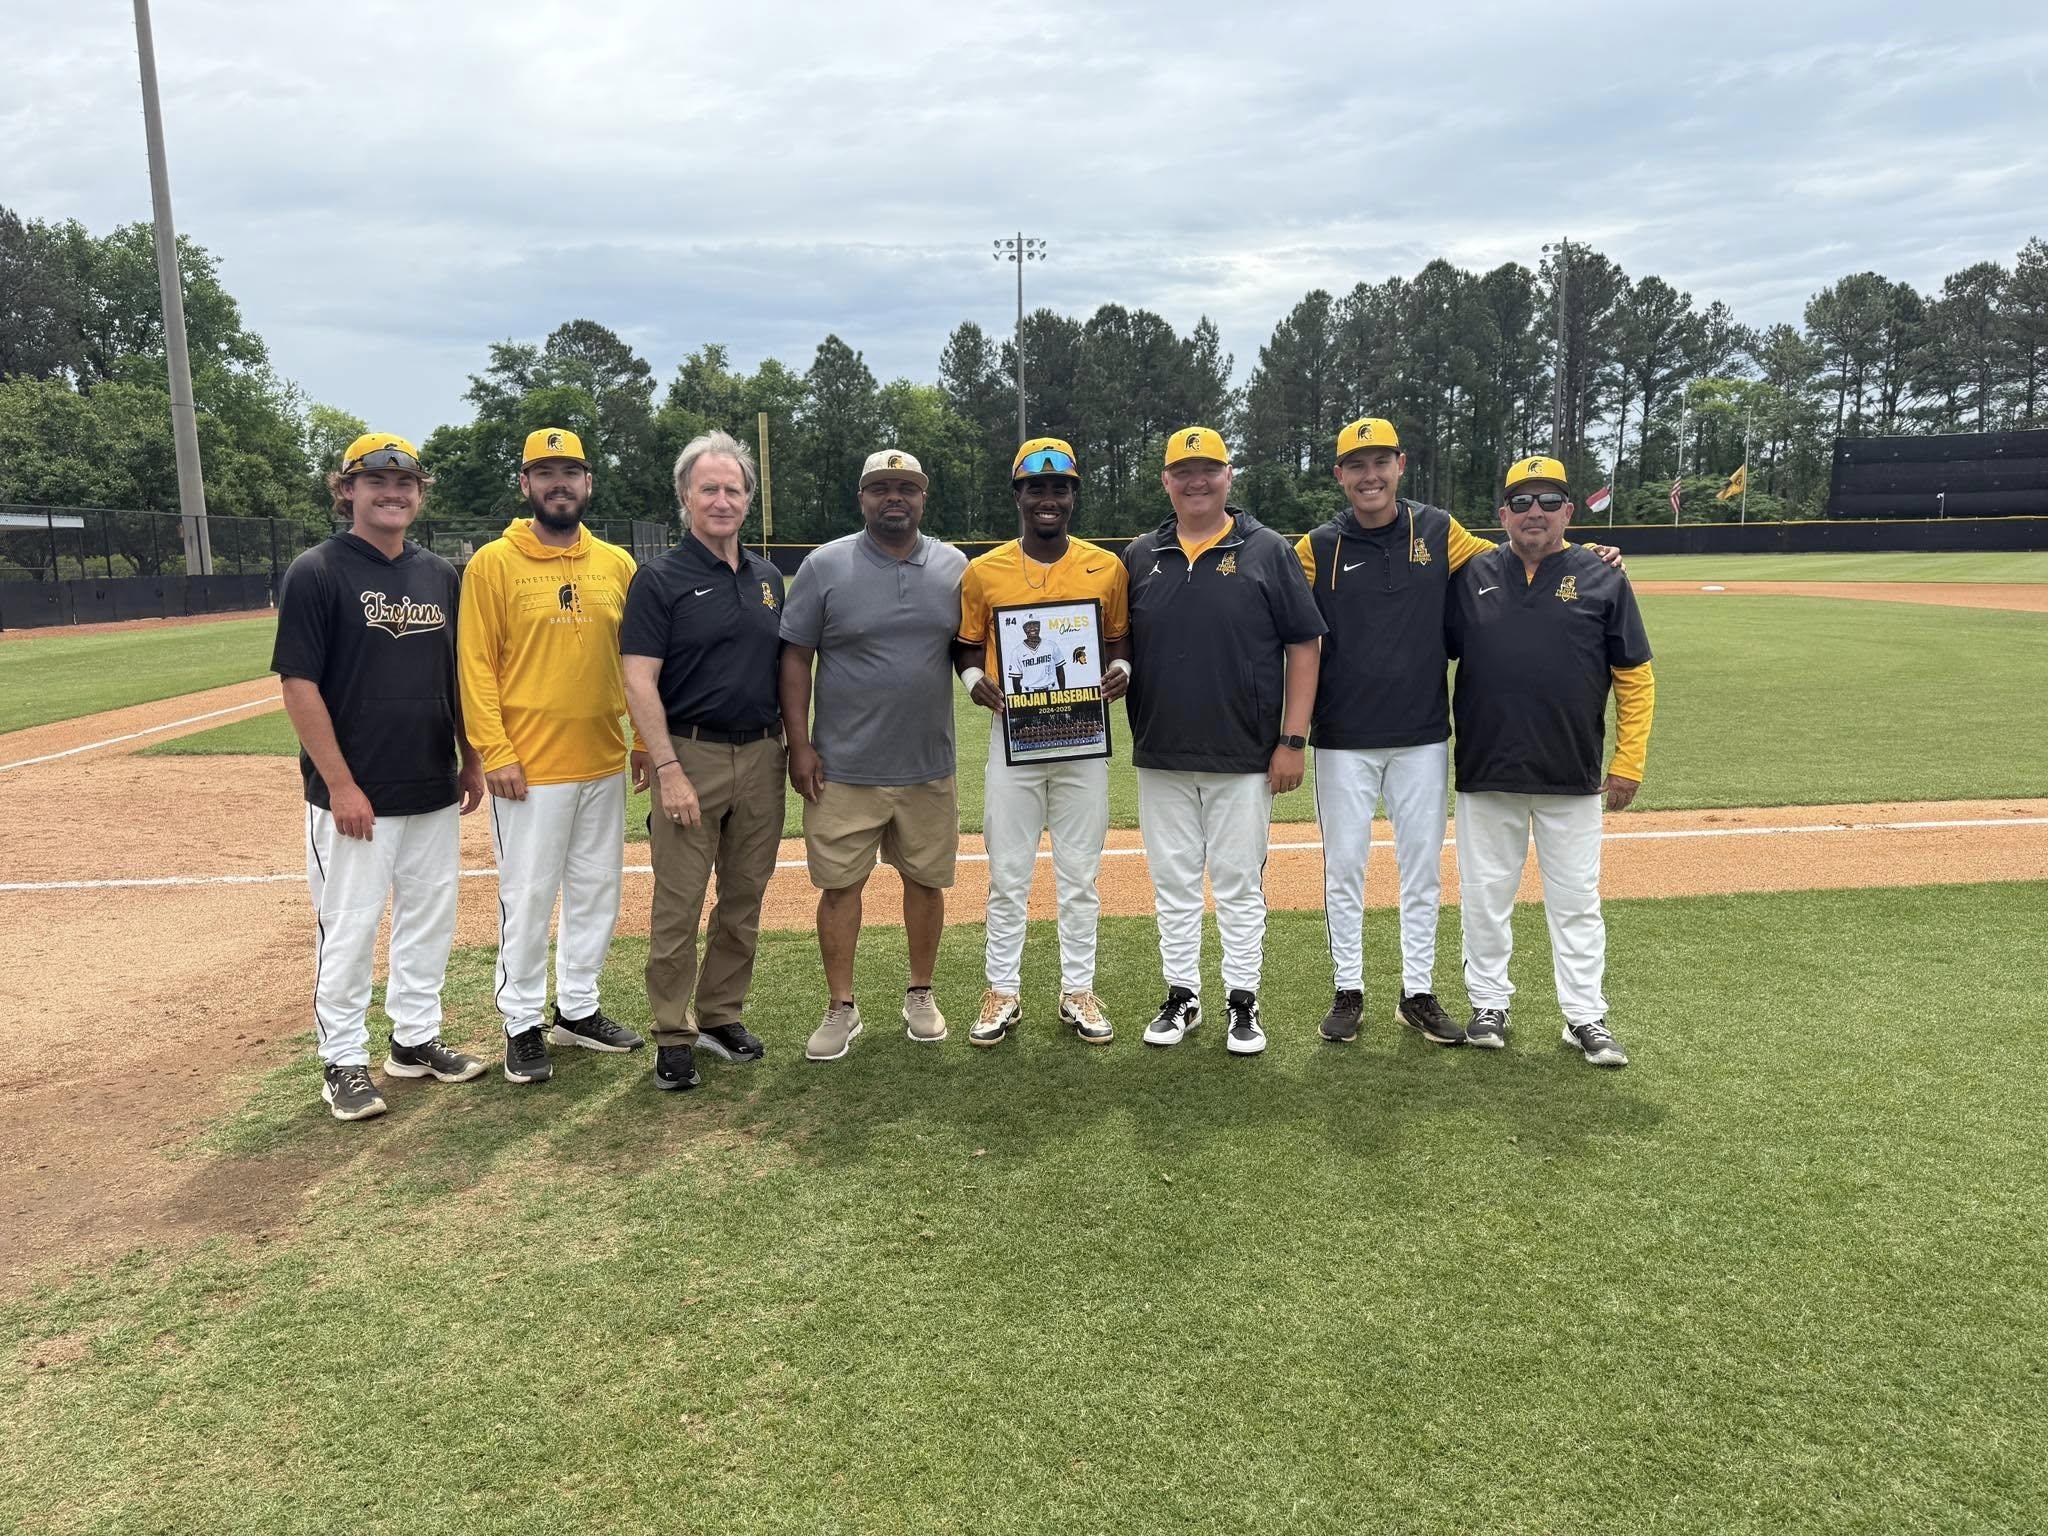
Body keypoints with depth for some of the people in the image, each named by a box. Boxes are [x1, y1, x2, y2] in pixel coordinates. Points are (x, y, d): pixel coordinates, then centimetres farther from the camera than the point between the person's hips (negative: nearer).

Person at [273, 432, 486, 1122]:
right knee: (348, 930, 2)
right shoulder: (316, 572, -9)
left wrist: (471, 758, 12)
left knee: (430, 922, 14)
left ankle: (415, 1039, 29)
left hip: (434, 792, 6)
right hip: (356, 797, -6)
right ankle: (343, 1062, 17)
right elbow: (299, 683, -13)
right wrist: (341, 785, -17)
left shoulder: (439, 574, 10)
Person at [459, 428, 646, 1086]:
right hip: (529, 768, -4)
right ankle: (523, 1025, 18)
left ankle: (578, 1008, 30)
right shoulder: (493, 563, -4)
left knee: (597, 892, 14)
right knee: (528, 898, 3)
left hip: (605, 763, 5)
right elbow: (476, 666, -7)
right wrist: (494, 752, -13)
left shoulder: (616, 563, 7)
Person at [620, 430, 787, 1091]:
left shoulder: (767, 578, 13)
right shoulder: (660, 579, -3)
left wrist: (796, 745, 12)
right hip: (692, 756, -5)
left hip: (762, 757, 5)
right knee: (678, 905, -1)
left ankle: (721, 1016, 25)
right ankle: (674, 1036, 10)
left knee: (744, 901, 11)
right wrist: (668, 768, -16)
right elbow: (639, 681, -9)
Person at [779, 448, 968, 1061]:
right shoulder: (825, 565, -2)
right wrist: (800, 744, -7)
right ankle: (841, 1009, 16)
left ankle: (920, 995, 28)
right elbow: (795, 657, -1)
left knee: (926, 879, 11)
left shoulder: (955, 567, 6)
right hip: (843, 768, -2)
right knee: (839, 884, 2)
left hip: (929, 765, 2)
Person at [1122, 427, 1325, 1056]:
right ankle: (1181, 997, 23)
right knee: (1173, 884, 11)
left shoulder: (1267, 550, -1)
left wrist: (1293, 739, -7)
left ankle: (1243, 1002, 17)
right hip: (1160, 758, 3)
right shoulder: (1140, 557, 8)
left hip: (1245, 758, -3)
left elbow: (1303, 646, -2)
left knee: (1239, 884, 5)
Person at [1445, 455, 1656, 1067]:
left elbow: (1635, 677, 3)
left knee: (1575, 900, 7)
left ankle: (1585, 1017, 17)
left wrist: (1628, 762, -2)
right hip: (1485, 772, 1)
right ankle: (1489, 1004, 23)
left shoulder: (1603, 580, 2)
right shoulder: (1471, 577, 5)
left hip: (1573, 779, -1)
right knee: (1484, 895, 9)